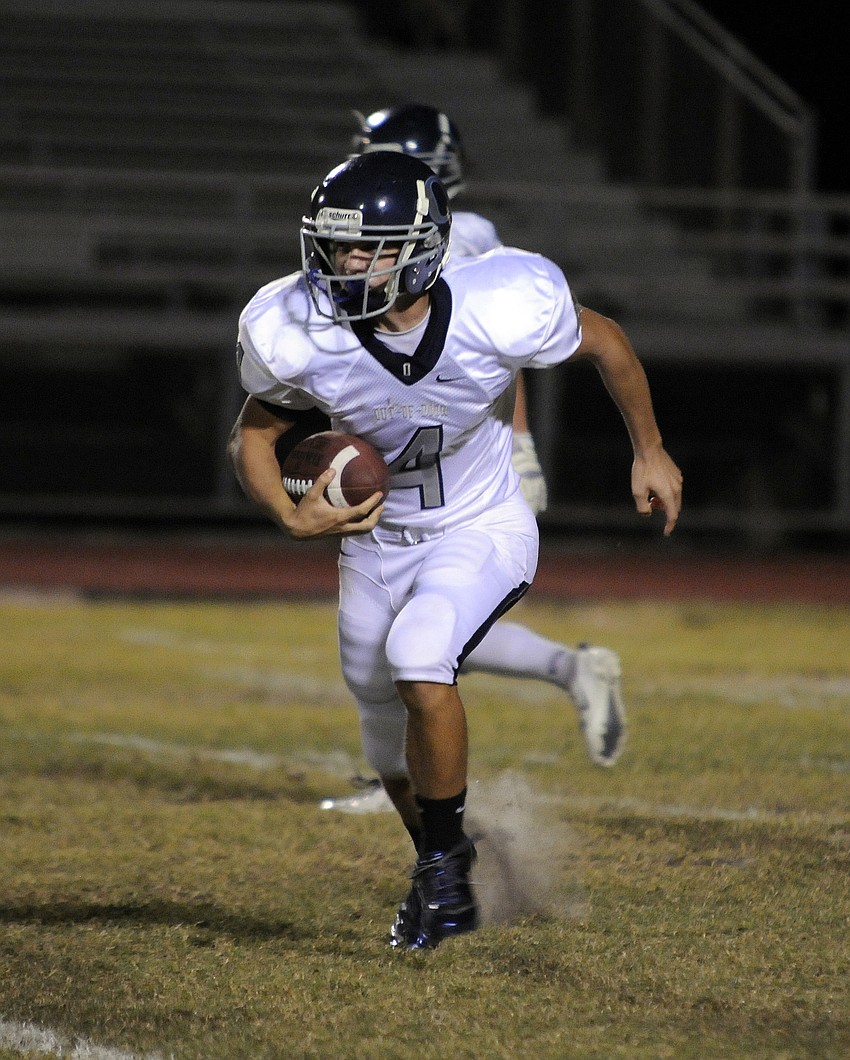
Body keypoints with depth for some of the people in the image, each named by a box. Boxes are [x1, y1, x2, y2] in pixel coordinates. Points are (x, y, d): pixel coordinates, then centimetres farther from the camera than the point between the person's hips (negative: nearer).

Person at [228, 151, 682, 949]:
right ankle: (435, 862, 49)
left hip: (481, 531, -3)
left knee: (418, 654, -30)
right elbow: (252, 435, -5)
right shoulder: (303, 338, -24)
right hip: (374, 544, 3)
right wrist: (290, 517, -24)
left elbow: (603, 343, -8)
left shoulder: (497, 314, -29)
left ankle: (445, 862, -9)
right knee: (388, 739, 16)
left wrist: (649, 451, 4)